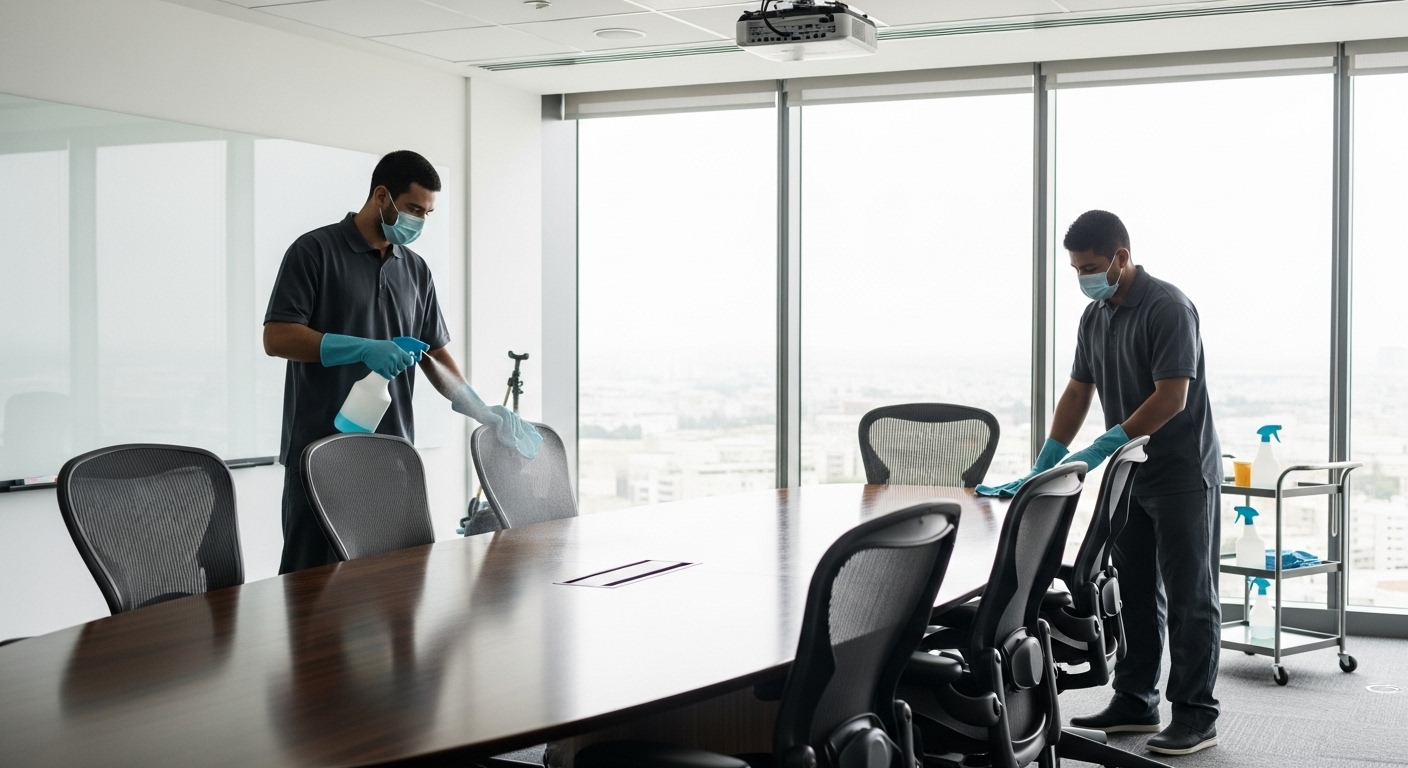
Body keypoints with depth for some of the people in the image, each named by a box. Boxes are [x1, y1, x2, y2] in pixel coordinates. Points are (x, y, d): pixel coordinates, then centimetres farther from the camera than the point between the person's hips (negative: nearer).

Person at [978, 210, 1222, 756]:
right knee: (1134, 592, 13)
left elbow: (1172, 396, -24)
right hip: (1132, 475, 8)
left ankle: (1196, 716, 7)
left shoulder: (1168, 307, -17)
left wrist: (1103, 447, -24)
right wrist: (1041, 469, 5)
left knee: (1189, 598, 0)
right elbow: (1078, 393, 11)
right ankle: (1135, 702, 22)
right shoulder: (1095, 316, 8)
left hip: (1183, 475, -8)